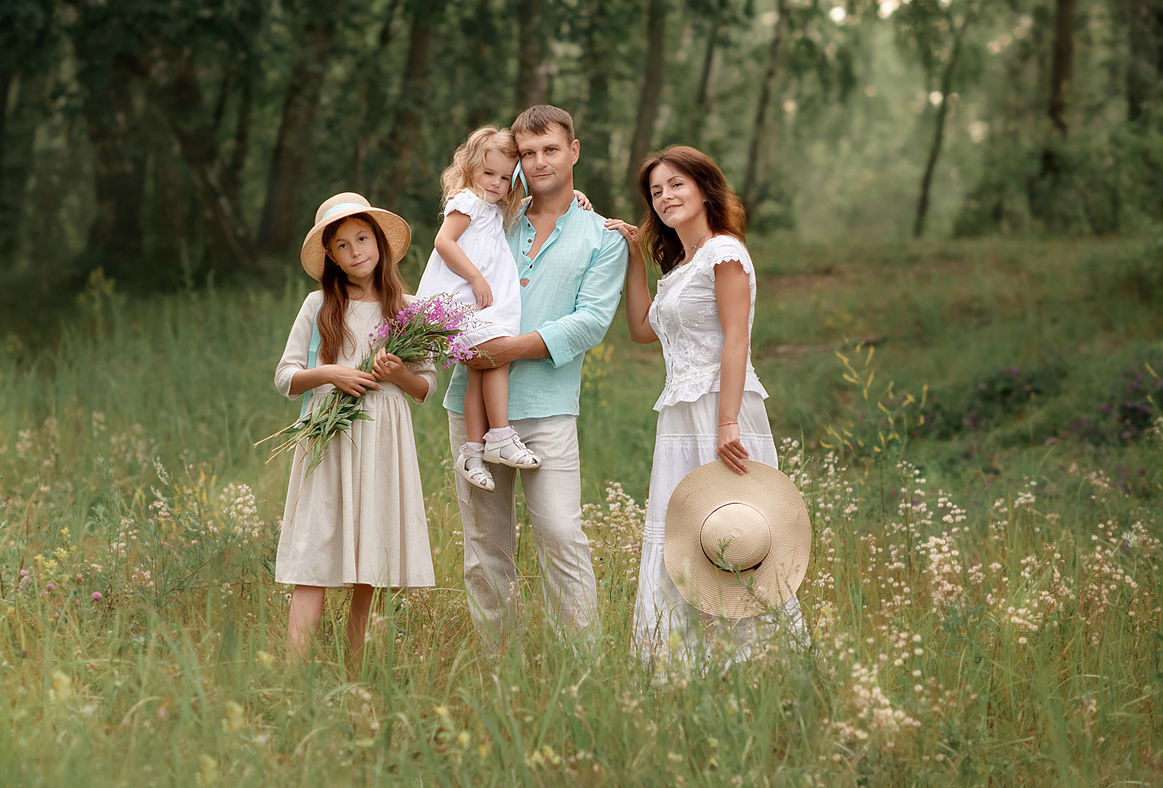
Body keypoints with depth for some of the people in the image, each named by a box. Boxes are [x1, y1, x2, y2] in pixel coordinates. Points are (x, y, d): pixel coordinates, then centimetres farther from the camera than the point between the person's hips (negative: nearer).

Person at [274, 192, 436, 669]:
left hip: (384, 445, 1)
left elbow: (427, 387, 11)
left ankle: (354, 674, 7)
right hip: (328, 441, -1)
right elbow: (285, 378, 7)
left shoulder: (408, 310, 9)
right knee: (314, 566, -10)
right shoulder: (318, 306, 8)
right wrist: (328, 373, -10)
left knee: (368, 576, 1)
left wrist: (399, 376, -10)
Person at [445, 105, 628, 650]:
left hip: (547, 407, -3)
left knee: (561, 536, -13)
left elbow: (591, 322, -5)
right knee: (485, 546, 5)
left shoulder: (603, 238, 7)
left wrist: (513, 348, -15)